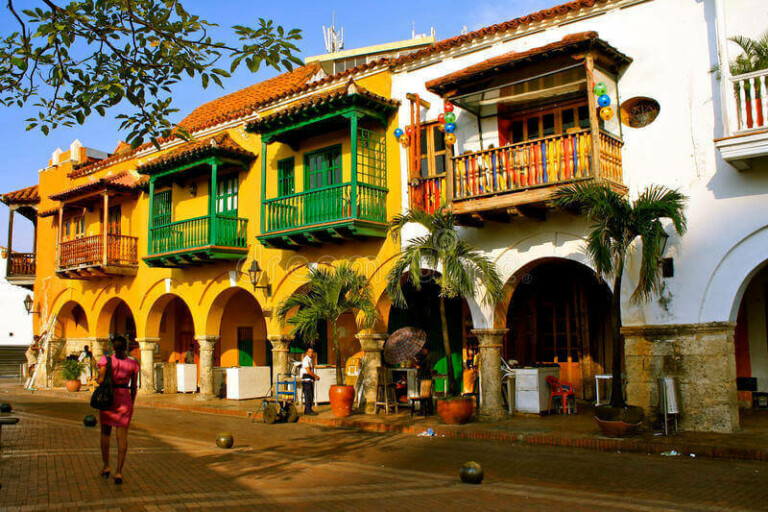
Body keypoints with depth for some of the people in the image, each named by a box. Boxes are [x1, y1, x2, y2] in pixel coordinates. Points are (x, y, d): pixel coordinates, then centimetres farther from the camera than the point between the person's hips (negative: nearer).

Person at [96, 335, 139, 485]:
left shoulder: (106, 360, -5)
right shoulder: (133, 364, 0)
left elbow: (100, 380, -14)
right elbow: (133, 387, 5)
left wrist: (97, 379, 9)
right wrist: (131, 405, 15)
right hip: (125, 399, 0)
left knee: (105, 433, 19)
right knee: (122, 436, 1)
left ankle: (106, 466, 24)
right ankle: (119, 472, -3)